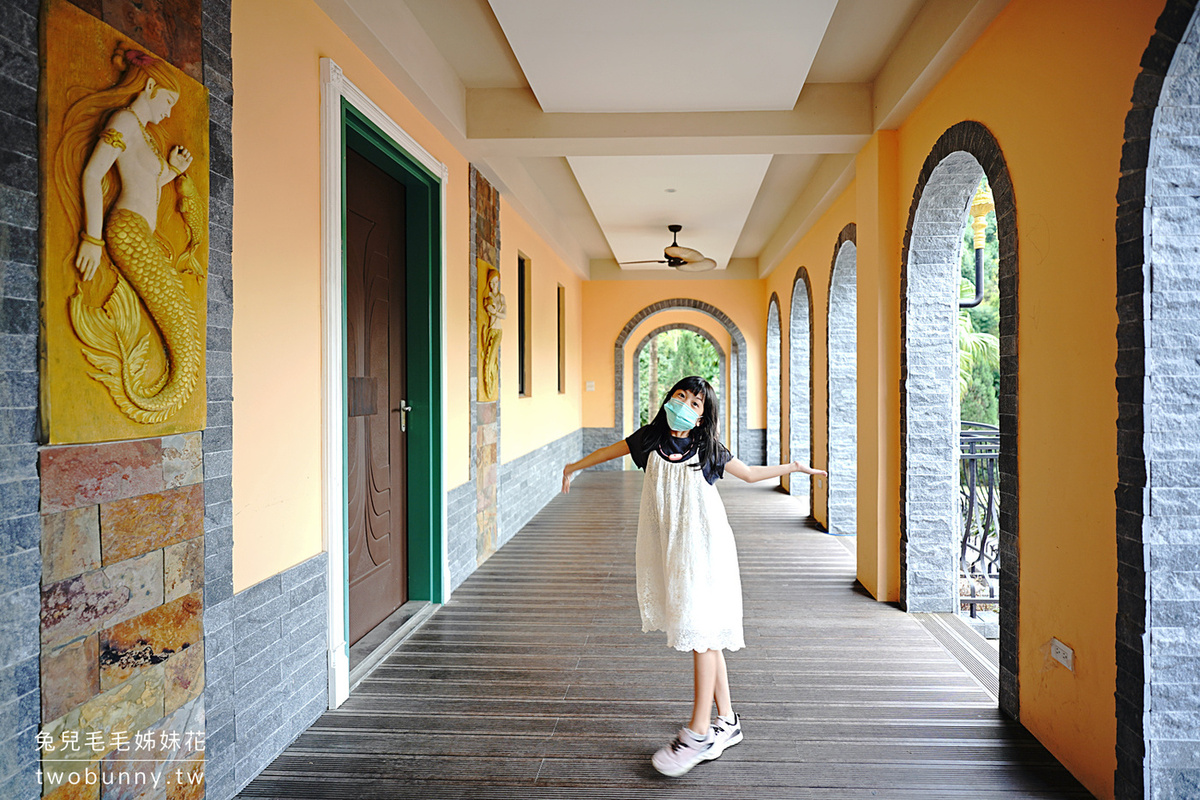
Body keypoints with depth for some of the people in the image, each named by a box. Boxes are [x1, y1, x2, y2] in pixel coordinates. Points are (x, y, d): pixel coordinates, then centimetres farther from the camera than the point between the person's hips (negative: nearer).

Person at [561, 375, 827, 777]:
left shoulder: (707, 449, -4)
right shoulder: (651, 438, 2)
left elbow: (750, 474, 10)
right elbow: (611, 450, 19)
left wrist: (794, 466, 5)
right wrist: (574, 466, 30)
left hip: (702, 546, -3)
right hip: (667, 545, 4)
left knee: (701, 629, -6)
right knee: (703, 634, 10)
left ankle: (698, 732, 1)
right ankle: (727, 721, 21)